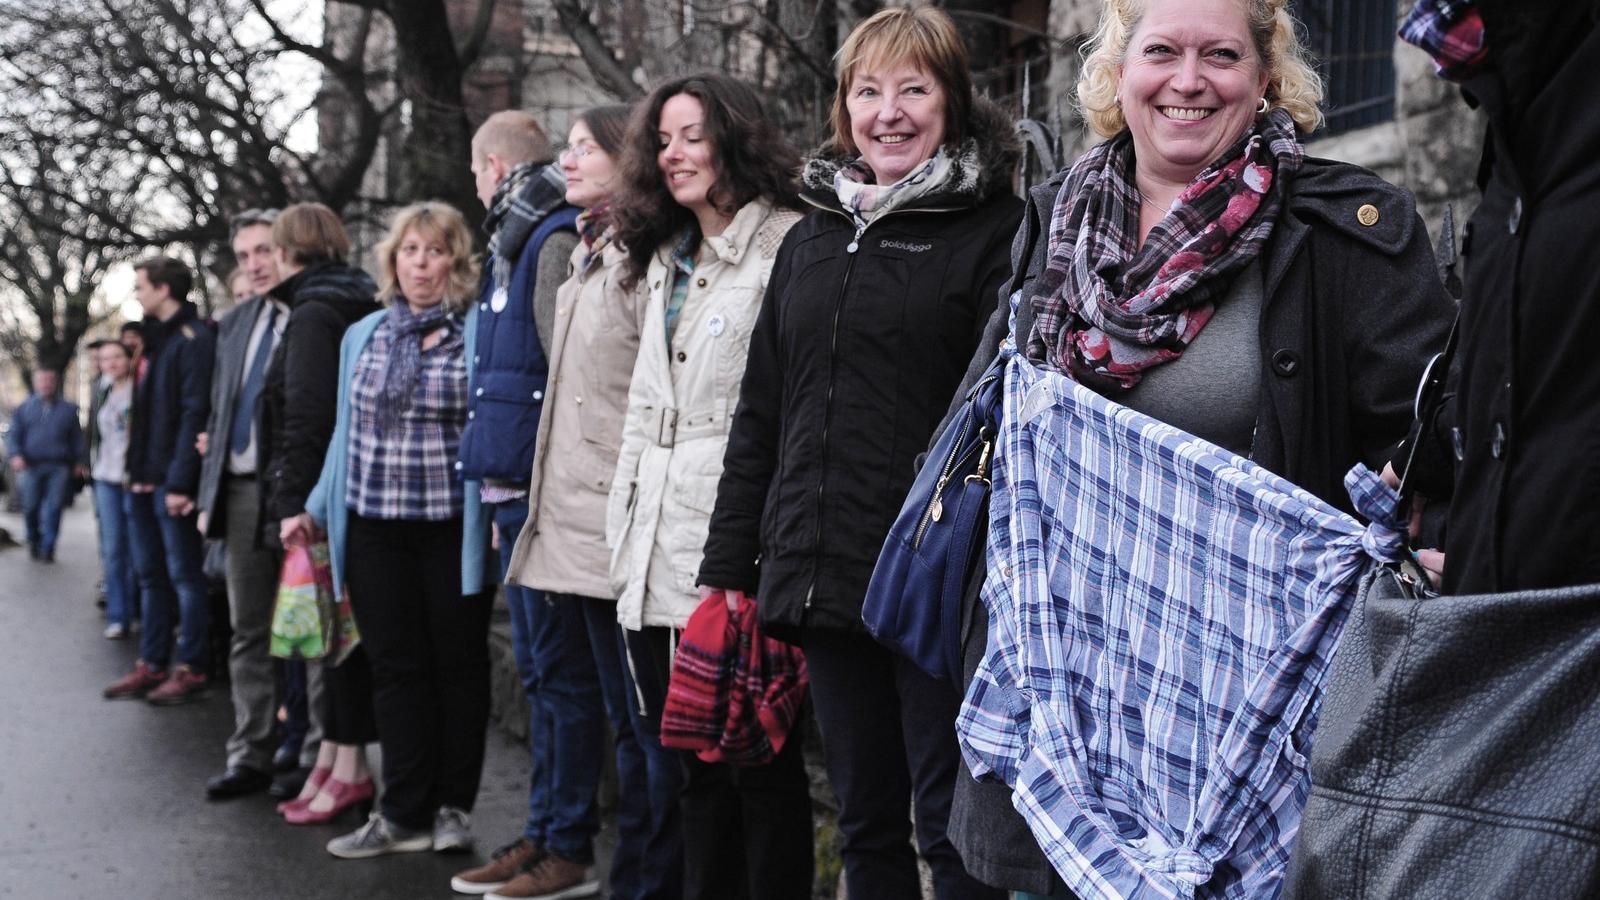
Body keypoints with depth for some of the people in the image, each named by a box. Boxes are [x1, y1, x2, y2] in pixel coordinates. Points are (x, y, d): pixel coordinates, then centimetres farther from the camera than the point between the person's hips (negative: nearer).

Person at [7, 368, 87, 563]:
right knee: (30, 507, 4)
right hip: (31, 465, 1)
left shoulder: (68, 409, 13)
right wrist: (16, 455, -7)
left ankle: (47, 548, -4)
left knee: (54, 508, -7)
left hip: (59, 468, -1)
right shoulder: (25, 408, 13)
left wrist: (81, 461, 6)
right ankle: (34, 542, 24)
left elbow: (77, 437, 14)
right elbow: (14, 435, 10)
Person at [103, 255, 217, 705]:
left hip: (172, 482, -9)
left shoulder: (194, 338, -11)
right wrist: (136, 470, 11)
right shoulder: (155, 338, 16)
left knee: (184, 575, -1)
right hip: (143, 480, 9)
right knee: (151, 577, 12)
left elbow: (195, 412, -18)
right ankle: (151, 665, 18)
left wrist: (180, 481, -22)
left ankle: (189, 669, 5)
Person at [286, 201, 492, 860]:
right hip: (374, 528, 4)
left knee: (459, 663, 7)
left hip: (452, 528, -4)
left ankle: (451, 808, 17)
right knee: (396, 668, 6)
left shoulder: (479, 332, -2)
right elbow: (347, 431, 18)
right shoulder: (362, 336, 13)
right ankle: (403, 814, 13)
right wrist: (315, 510, 15)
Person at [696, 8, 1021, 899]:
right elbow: (760, 415, 18)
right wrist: (729, 567, 15)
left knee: (951, 825, -1)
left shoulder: (995, 231, -2)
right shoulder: (813, 238, 16)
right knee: (865, 821, 14)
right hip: (824, 574, 6)